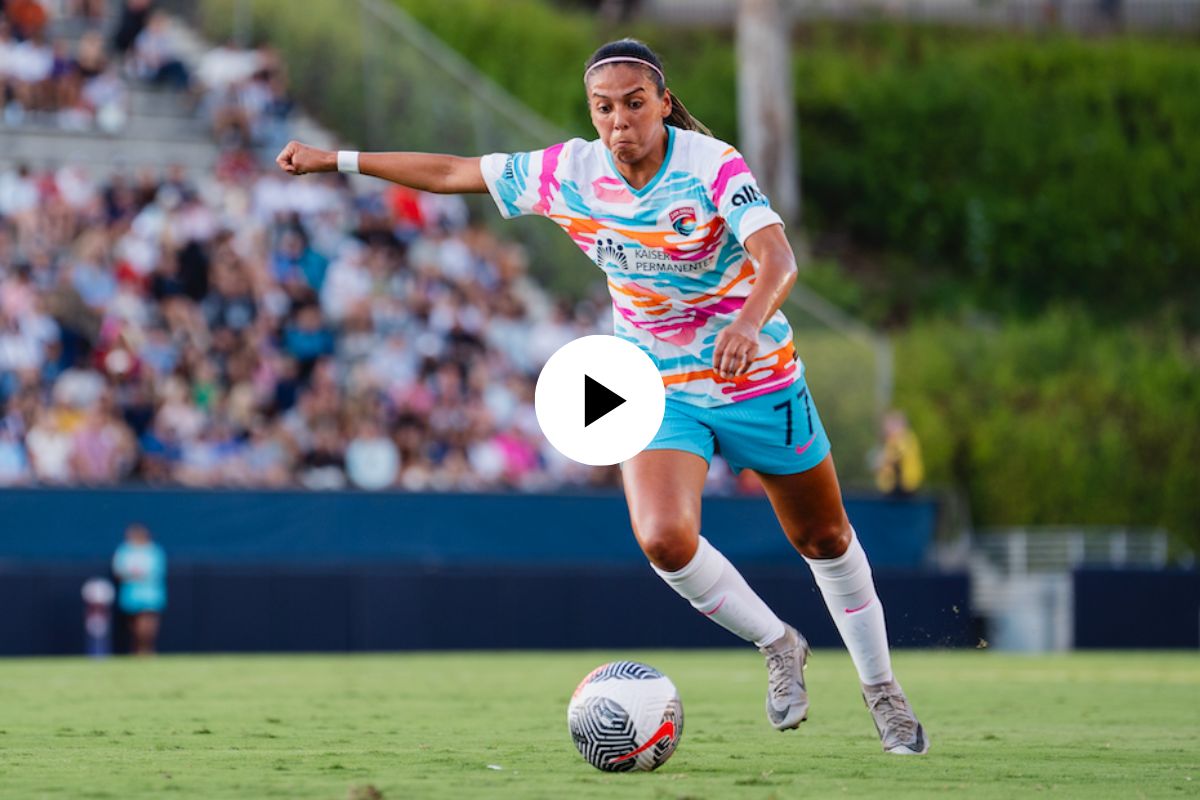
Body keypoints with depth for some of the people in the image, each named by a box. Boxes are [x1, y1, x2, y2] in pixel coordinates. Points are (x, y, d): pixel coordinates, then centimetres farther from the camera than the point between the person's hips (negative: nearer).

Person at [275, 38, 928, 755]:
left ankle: (882, 688, 36)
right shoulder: (570, 173, -10)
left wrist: (751, 320, -57)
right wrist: (338, 160, 3)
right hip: (657, 393, 2)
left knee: (825, 539, 11)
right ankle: (779, 649, 4)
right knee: (664, 539, -24)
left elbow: (777, 257, -36)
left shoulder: (713, 165, -22)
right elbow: (452, 172, 1)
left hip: (757, 383, -2)